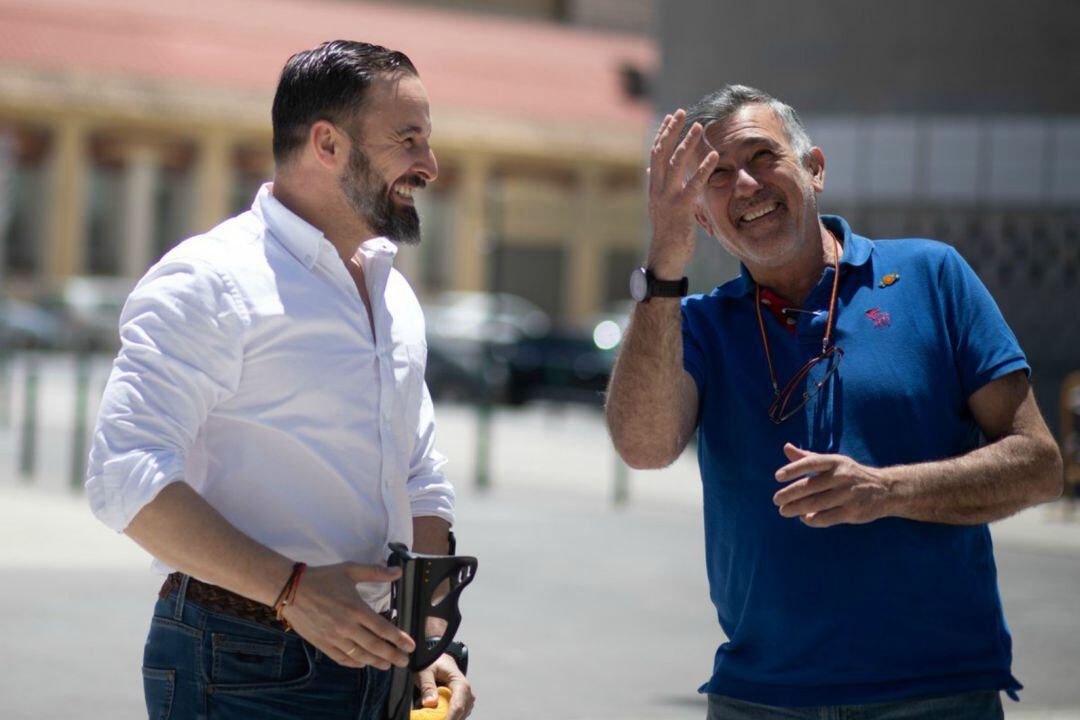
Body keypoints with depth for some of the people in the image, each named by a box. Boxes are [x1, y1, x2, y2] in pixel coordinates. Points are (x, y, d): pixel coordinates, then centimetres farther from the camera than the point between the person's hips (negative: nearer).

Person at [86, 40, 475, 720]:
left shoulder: (396, 297, 16)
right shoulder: (211, 279, -9)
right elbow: (127, 476, -19)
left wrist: (434, 640, 9)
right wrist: (291, 589, -24)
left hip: (373, 660, 7)